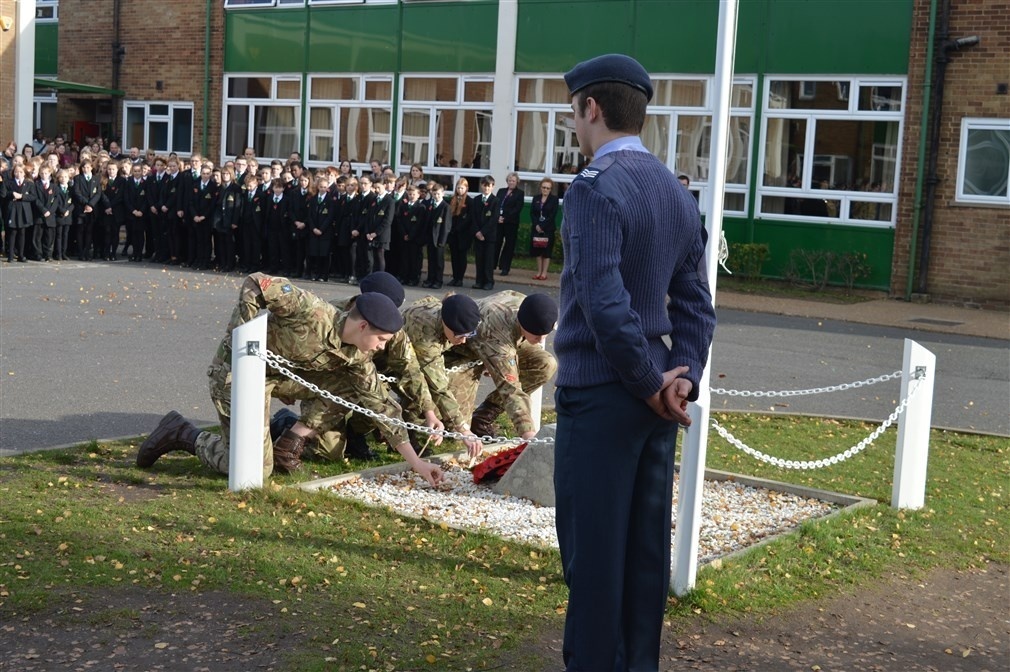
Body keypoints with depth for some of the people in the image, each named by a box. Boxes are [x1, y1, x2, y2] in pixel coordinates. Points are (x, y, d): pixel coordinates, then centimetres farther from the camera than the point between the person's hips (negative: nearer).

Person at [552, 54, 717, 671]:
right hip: (652, 397, 8)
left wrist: (650, 385, -12)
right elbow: (695, 303, 8)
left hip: (599, 393, -8)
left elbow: (606, 306, -22)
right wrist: (682, 378, -2)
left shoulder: (595, 190, -15)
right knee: (647, 543, 14)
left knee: (592, 550, 0)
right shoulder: (678, 193, 11)